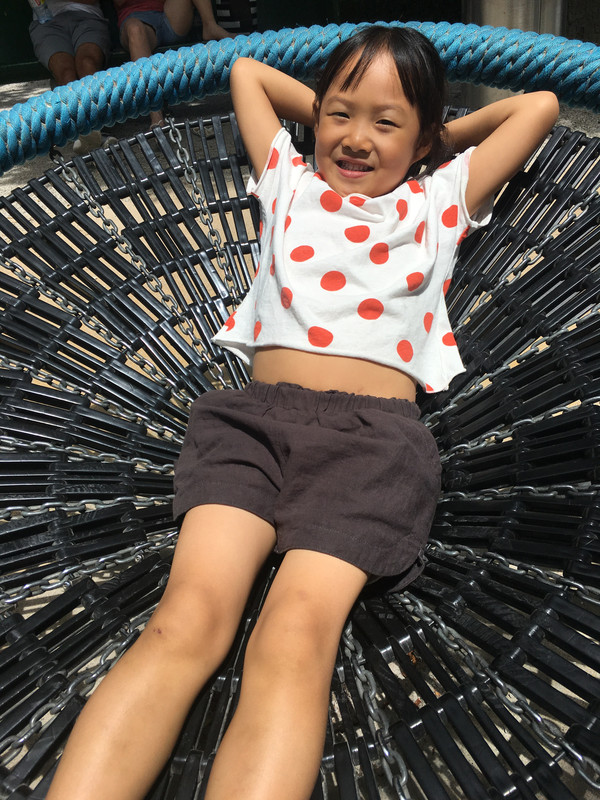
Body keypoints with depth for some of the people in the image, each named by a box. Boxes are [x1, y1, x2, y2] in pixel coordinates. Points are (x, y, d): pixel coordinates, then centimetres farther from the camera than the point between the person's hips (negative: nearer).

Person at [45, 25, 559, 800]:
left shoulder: (440, 198, 26)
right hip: (253, 412, 2)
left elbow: (540, 104, 34)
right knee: (187, 620, -23)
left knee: (296, 637, -26)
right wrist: (334, 114, 39)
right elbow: (246, 68, 44)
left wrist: (434, 141, 34)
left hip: (377, 430, -1)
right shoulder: (289, 181, 28)